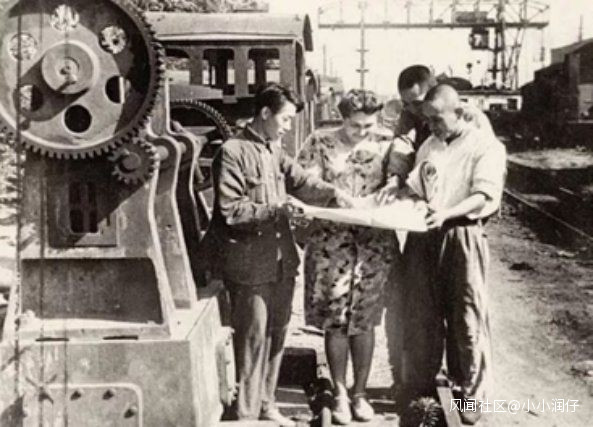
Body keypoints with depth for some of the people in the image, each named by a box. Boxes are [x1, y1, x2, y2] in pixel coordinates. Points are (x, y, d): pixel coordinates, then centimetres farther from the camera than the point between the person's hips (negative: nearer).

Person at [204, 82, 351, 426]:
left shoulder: (275, 151, 14)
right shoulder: (233, 152, -11)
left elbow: (301, 182, 2)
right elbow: (231, 211, -15)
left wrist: (332, 192, -15)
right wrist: (275, 210, -21)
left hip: (281, 258, 8)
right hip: (251, 263, -8)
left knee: (276, 334, 15)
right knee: (253, 337, 0)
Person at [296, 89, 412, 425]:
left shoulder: (385, 147, 4)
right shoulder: (320, 144, -1)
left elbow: (403, 178, 0)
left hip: (375, 242, 1)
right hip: (332, 242, -1)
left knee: (364, 321, 8)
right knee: (335, 321, 4)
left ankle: (360, 393, 22)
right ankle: (340, 393, 19)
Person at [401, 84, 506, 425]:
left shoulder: (486, 145, -3)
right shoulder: (429, 146, 15)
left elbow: (483, 196, -14)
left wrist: (447, 213, -29)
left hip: (462, 235, -5)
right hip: (423, 236, 5)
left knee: (467, 318, 3)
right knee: (421, 316, 8)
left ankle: (471, 394, 17)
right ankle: (421, 388, 22)